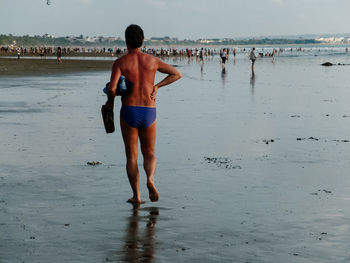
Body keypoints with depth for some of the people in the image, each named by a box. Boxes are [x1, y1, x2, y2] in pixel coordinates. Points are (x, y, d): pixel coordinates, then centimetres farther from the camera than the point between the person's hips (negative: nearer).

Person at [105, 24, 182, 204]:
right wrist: (157, 86, 11)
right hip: (149, 113, 2)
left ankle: (136, 196, 5)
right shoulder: (152, 61, 5)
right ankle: (150, 178, -16)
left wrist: (110, 102, 6)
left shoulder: (120, 63, -4)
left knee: (131, 156, 10)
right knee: (149, 154, 15)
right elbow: (177, 74, 12)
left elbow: (112, 89, -15)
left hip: (129, 112, -2)